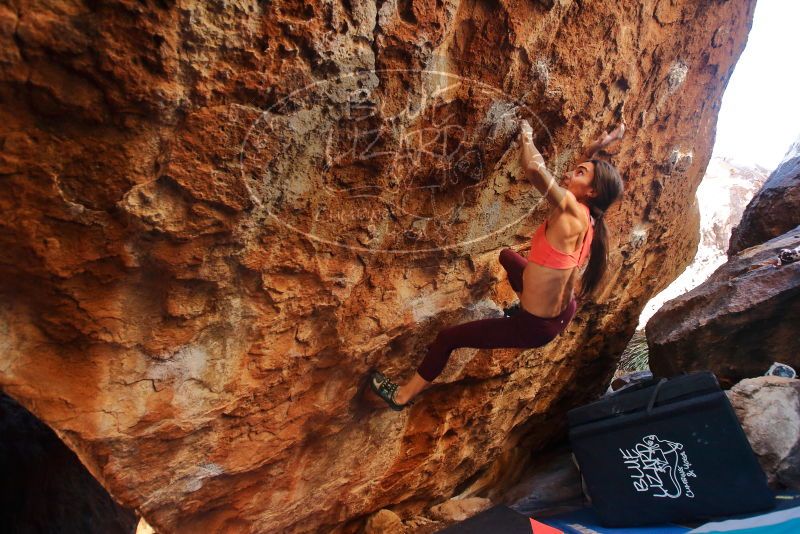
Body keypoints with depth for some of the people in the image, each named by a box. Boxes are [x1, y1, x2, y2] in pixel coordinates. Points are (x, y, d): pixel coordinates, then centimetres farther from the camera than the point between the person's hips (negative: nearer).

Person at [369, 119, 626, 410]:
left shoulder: (570, 212, -27)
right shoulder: (585, 216, -3)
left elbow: (533, 166, -38)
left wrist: (526, 137, -18)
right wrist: (595, 149, 2)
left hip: (537, 327, -8)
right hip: (562, 311, 9)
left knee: (447, 337, 1)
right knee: (507, 256, 31)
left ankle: (402, 395, 21)